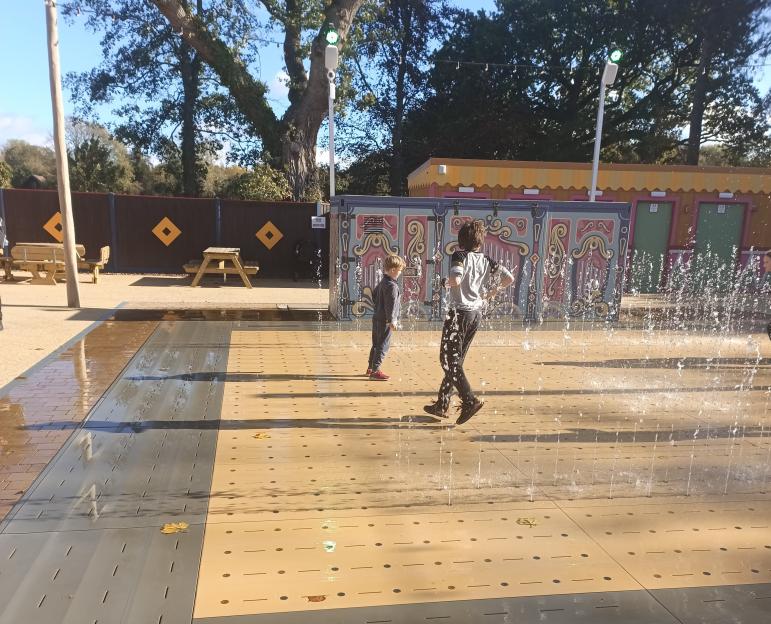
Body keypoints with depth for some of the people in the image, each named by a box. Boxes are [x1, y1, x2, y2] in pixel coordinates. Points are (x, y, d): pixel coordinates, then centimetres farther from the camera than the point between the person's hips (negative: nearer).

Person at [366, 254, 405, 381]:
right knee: (383, 345, -5)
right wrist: (391, 321, -22)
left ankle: (371, 368, 26)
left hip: (377, 318, 10)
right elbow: (391, 304, -22)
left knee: (376, 344, 18)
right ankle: (375, 370, -3)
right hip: (385, 320, -10)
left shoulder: (383, 282, 13)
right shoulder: (392, 285, -19)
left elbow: (374, 295, 24)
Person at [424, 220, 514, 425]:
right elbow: (509, 277, 1)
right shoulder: (486, 260, 6)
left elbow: (456, 280, -28)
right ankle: (442, 405, 21)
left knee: (449, 360, -2)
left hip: (459, 312, -7)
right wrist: (493, 292, 14)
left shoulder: (460, 256, -11)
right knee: (456, 360, 14)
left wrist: (448, 281, -5)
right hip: (476, 313, 7)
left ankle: (470, 401, -14)